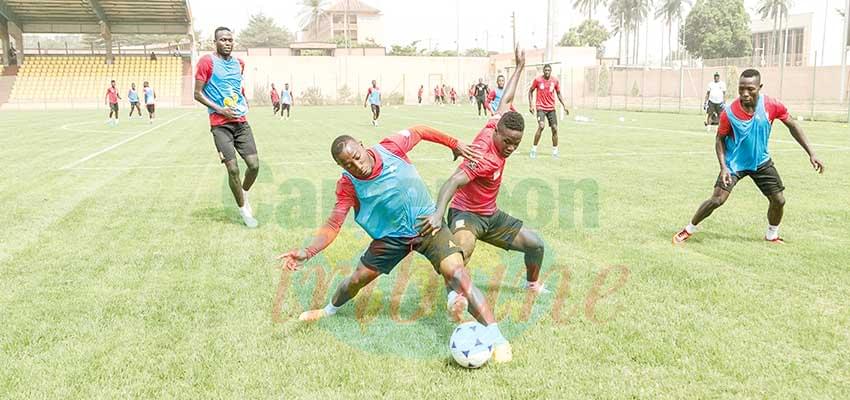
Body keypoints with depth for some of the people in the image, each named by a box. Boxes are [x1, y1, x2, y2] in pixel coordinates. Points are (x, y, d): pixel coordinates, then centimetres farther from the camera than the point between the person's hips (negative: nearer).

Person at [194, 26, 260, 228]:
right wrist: (219, 109, -14)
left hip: (241, 121, 5)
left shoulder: (239, 63, 13)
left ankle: (244, 192, 27)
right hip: (220, 124, -5)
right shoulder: (207, 62, -5)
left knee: (254, 164, -3)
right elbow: (198, 94, -5)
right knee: (233, 168, -8)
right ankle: (243, 208, 12)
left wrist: (244, 102, 13)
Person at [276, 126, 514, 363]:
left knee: (456, 272, -21)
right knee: (358, 278, 10)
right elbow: (333, 225, -19)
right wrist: (308, 252, -35)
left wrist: (454, 144, 2)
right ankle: (329, 311, 46)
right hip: (392, 235, 2)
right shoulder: (348, 185, -18)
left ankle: (496, 339, -19)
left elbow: (419, 132, -2)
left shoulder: (391, 148, -21)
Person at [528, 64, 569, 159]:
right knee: (541, 126, -22)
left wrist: (564, 106, 5)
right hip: (541, 107, -3)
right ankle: (534, 149, -10)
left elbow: (558, 94, 12)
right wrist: (531, 104, -2)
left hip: (551, 108, 3)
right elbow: (530, 91, 6)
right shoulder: (538, 80, -5)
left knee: (554, 129, 0)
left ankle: (555, 151, 14)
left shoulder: (555, 80, 2)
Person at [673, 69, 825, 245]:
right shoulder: (729, 113, -24)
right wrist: (723, 167, -20)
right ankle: (688, 230, 3)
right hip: (734, 163, -3)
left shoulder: (772, 105, -19)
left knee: (779, 200, 4)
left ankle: (772, 235, 30)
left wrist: (811, 153, -5)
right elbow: (720, 140, -9)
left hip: (761, 162, 3)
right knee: (717, 199, -15)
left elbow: (792, 126, -3)